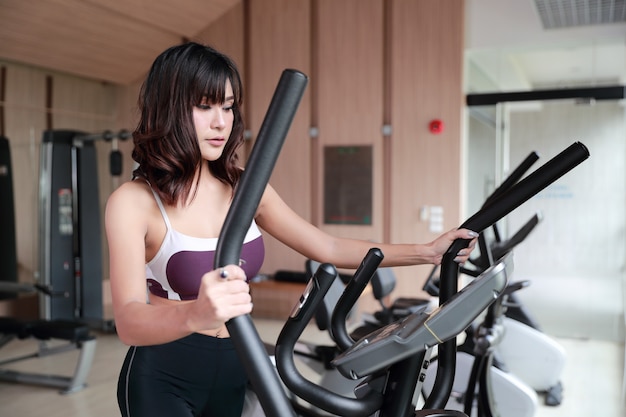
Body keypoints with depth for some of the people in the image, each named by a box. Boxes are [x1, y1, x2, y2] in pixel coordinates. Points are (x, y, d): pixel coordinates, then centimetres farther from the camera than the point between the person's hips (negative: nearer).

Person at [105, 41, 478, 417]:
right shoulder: (133, 201, -17)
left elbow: (330, 249, 3)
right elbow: (129, 322, -30)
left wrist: (426, 252, -3)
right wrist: (196, 315, -52)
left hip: (233, 370, 5)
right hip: (163, 376, -4)